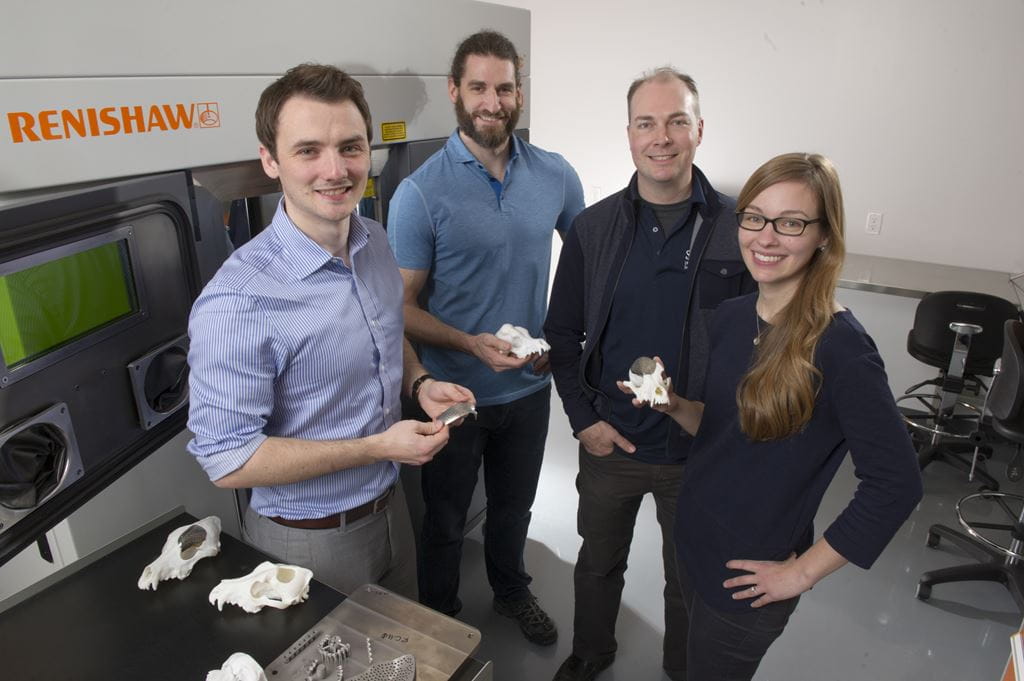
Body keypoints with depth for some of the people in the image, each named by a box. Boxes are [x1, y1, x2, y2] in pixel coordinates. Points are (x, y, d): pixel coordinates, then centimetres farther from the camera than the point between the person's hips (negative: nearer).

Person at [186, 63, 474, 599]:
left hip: (389, 508, 7)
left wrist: (420, 384, -8)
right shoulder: (237, 303, -29)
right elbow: (227, 459, -25)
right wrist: (379, 446, -24)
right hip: (309, 541, -6)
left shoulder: (375, 242, -5)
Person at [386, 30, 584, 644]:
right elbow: (402, 306, -14)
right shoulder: (421, 192, -16)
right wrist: (471, 345, -29)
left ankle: (512, 590, 54)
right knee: (446, 519, 18)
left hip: (530, 387, 4)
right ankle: (440, 617, 46)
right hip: (454, 392, -3)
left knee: (514, 504, 26)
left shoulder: (556, 176, -5)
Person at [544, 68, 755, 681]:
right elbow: (563, 333, 1)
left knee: (690, 581, 21)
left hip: (702, 451, -1)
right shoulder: (594, 227, -4)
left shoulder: (737, 227, -9)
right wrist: (583, 418, -7)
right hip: (608, 442, 2)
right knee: (599, 563, 24)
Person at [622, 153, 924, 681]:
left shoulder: (839, 347, -24)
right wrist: (674, 405, -12)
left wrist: (802, 572, -15)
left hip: (750, 576, -6)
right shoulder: (731, 317, -3)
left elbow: (895, 484, -22)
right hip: (694, 538, 6)